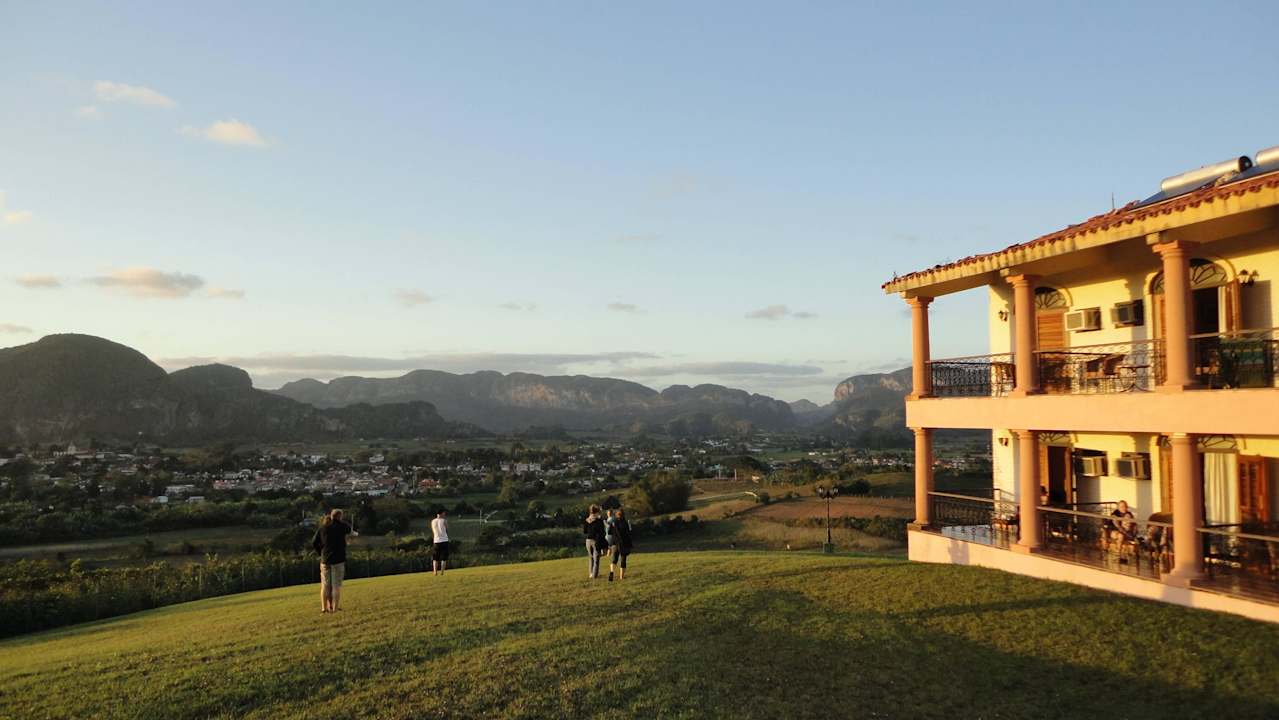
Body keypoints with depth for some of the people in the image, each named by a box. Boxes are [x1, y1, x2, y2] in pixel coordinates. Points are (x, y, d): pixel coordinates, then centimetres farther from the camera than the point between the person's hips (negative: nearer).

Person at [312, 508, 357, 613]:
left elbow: (314, 543, 5)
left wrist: (321, 553, 16)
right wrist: (356, 534, 43)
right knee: (336, 585, -1)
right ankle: (335, 608, -4)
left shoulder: (321, 528, 5)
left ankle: (324, 607, 9)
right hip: (338, 559, -3)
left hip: (325, 560, 3)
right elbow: (350, 531, 20)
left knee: (325, 585, 9)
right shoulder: (341, 526, -2)